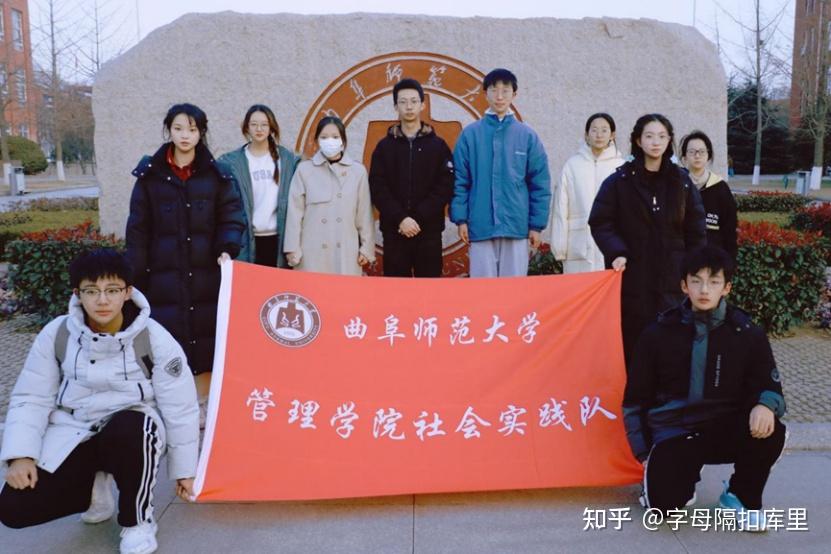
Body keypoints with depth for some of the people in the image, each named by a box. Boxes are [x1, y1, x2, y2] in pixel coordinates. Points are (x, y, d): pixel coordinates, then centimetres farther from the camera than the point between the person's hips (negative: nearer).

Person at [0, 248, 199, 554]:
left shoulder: (154, 338, -14)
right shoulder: (56, 334, -7)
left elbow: (180, 407, -8)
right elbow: (30, 399, -1)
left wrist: (184, 469, -3)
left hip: (133, 429, -2)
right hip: (73, 434, 3)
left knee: (128, 432, -39)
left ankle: (138, 520, -10)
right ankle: (95, 487, 14)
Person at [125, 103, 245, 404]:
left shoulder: (218, 174, 5)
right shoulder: (150, 175, 4)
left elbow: (232, 217, 3)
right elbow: (138, 229, 4)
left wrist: (227, 249, -16)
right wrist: (136, 275, -2)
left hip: (206, 274, 1)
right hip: (164, 276, 0)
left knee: (206, 338, 4)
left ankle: (205, 406, 17)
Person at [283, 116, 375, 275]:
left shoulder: (358, 171, 3)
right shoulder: (304, 169, 1)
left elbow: (364, 213, 6)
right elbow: (295, 211, 2)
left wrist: (366, 247, 6)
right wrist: (292, 248, 0)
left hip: (346, 250, 1)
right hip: (313, 251, -1)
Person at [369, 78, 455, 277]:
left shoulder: (438, 145, 7)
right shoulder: (384, 146, 9)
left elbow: (445, 188, -2)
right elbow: (377, 189, 0)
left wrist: (418, 218, -14)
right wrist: (400, 218, -14)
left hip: (429, 231, 0)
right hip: (394, 231, 1)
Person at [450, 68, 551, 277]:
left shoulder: (528, 136, 5)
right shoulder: (470, 134, 4)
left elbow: (540, 184, 5)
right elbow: (459, 180, 3)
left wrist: (537, 225, 0)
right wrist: (460, 218, -3)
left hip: (517, 227, 1)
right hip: (480, 226, 0)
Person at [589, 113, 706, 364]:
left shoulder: (681, 182, 9)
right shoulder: (619, 181, 1)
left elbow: (695, 230, 13)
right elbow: (600, 222, 1)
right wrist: (616, 252, -12)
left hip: (671, 278, 2)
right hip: (632, 277, -2)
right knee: (632, 340, 0)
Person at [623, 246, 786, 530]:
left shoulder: (748, 334, 0)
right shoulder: (659, 334, -2)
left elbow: (770, 387, 1)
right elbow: (635, 399, 6)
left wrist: (765, 405, -25)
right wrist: (644, 454, 4)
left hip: (725, 431, 2)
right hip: (673, 434, -1)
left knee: (770, 432, -30)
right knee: (664, 503, -25)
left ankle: (742, 496, 1)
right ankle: (684, 476, 14)